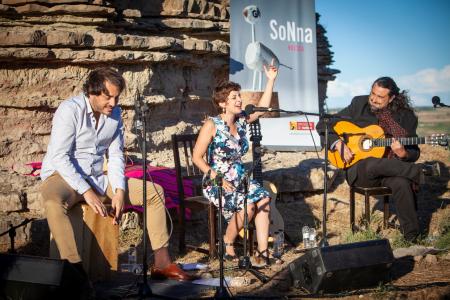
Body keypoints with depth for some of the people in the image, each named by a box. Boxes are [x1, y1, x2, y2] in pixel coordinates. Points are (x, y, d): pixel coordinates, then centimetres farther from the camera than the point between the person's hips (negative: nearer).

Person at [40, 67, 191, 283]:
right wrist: (87, 192, -26)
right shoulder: (70, 110, -16)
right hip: (62, 176, -6)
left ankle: (162, 263, -1)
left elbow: (115, 156, 4)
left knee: (155, 191, -3)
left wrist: (119, 191, -11)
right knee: (53, 201, -42)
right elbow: (59, 157, -21)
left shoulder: (115, 113, 3)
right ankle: (75, 269, -40)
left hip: (97, 179, 6)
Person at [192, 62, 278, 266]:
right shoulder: (212, 125, -8)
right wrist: (217, 178, -19)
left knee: (263, 199, -22)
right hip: (217, 183, -6)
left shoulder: (241, 120, 8)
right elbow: (197, 157, -10)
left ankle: (262, 251, -21)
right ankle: (228, 242, -4)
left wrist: (270, 81, 7)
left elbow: (262, 108, 15)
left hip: (240, 180, 6)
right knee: (247, 206, -29)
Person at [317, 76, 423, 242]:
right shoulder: (359, 105, 2)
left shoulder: (406, 116, 2)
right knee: (373, 164, -38)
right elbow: (323, 125, 4)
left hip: (392, 169, 1)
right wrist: (339, 145, -13)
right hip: (359, 170, 0)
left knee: (402, 183, -34)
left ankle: (412, 237, -21)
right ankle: (420, 172, -21)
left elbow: (415, 153, 6)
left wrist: (403, 154, -18)